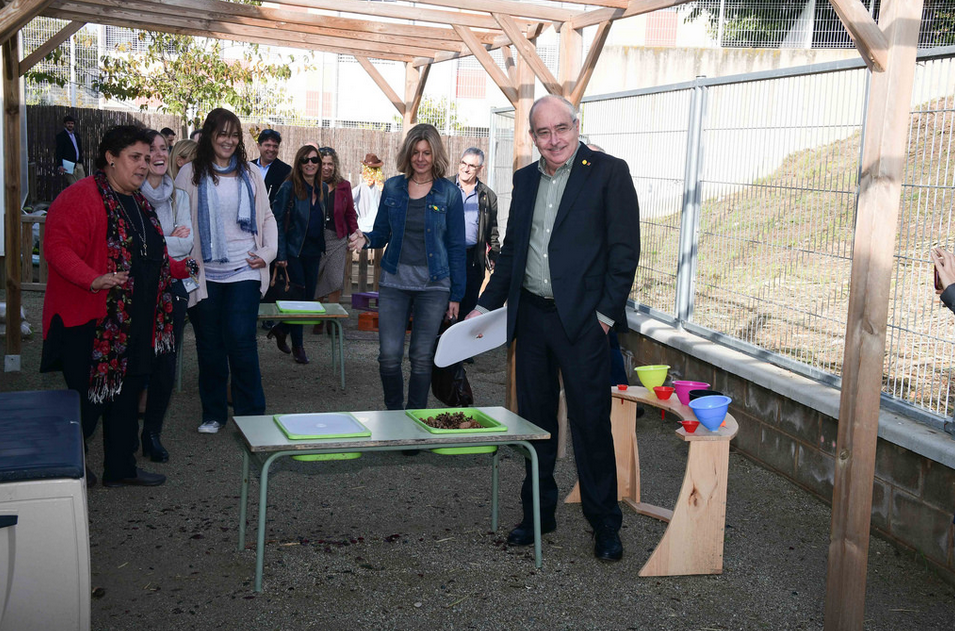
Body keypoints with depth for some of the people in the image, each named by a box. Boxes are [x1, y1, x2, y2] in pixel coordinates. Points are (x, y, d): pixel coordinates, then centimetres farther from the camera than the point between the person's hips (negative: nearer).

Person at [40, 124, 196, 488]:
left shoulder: (140, 203, 16)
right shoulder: (82, 197, -13)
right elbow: (57, 247, -23)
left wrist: (185, 268, 20)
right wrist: (93, 280, -35)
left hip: (136, 324, 9)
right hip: (91, 323, -8)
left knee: (127, 395, 15)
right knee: (87, 399, 1)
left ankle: (121, 468, 26)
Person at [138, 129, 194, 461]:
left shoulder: (179, 195, 9)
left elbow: (188, 243, -1)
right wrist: (171, 240, -9)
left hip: (172, 287, 4)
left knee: (166, 363, 5)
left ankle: (153, 432, 18)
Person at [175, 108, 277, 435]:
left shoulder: (250, 175, 10)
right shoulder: (191, 174, 4)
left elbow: (267, 217, 17)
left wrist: (268, 252, 2)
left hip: (243, 272, 0)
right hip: (205, 273, 0)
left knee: (241, 342, -8)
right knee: (209, 346, 7)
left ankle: (251, 416, 3)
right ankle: (213, 414, 21)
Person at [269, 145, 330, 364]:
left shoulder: (323, 189, 8)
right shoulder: (289, 187, -9)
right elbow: (277, 220, -10)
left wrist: (322, 248, 11)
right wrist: (280, 254, -15)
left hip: (313, 252, 6)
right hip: (293, 251, -6)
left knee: (309, 297, 9)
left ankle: (280, 329, 30)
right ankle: (297, 346, 10)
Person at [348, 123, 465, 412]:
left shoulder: (449, 193, 1)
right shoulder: (392, 187, 7)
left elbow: (456, 246, 3)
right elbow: (382, 233, 13)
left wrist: (456, 295, 1)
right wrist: (365, 239, -11)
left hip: (433, 284, -2)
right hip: (395, 280, 2)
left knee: (422, 357, 0)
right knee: (389, 355, -4)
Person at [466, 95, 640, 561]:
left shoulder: (608, 172, -5)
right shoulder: (525, 179, 13)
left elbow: (625, 248, -7)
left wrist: (607, 313, -12)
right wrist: (485, 305, 14)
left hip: (581, 319, -5)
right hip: (530, 314, 6)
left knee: (591, 422, 0)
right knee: (534, 417, 12)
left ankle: (604, 523, 13)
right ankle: (538, 513, 26)